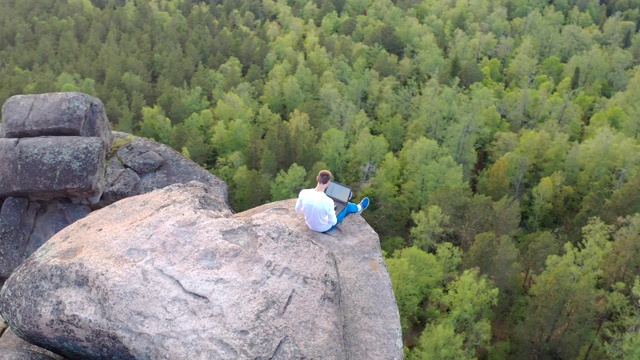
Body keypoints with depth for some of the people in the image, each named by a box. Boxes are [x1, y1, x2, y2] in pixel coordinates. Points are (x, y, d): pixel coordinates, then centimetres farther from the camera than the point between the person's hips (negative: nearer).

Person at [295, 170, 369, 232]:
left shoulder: (303, 193, -26)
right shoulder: (328, 201, -37)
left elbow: (298, 209, -8)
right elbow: (333, 222, -23)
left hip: (309, 225, 4)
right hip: (324, 229, -4)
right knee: (347, 206, 17)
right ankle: (358, 208, 53)